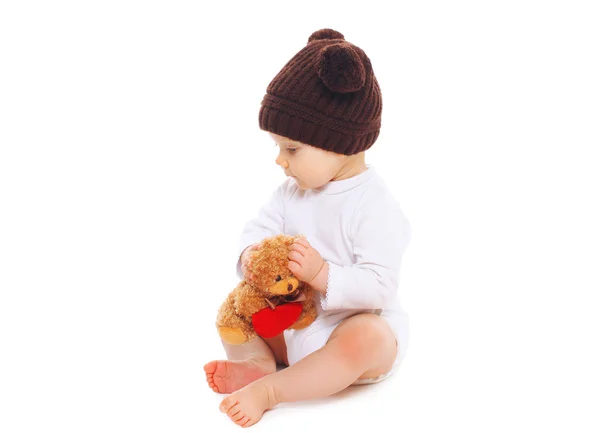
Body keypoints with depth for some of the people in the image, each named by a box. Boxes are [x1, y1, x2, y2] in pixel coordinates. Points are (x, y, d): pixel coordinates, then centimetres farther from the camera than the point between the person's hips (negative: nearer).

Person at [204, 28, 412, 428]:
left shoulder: (375, 207, -22)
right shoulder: (294, 190, 1)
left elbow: (380, 286, -25)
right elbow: (260, 227, 2)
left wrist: (322, 274, -39)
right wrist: (251, 255, -22)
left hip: (358, 324, -7)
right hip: (292, 325, 7)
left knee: (366, 339, -39)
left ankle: (269, 389, -31)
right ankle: (258, 361, -23)